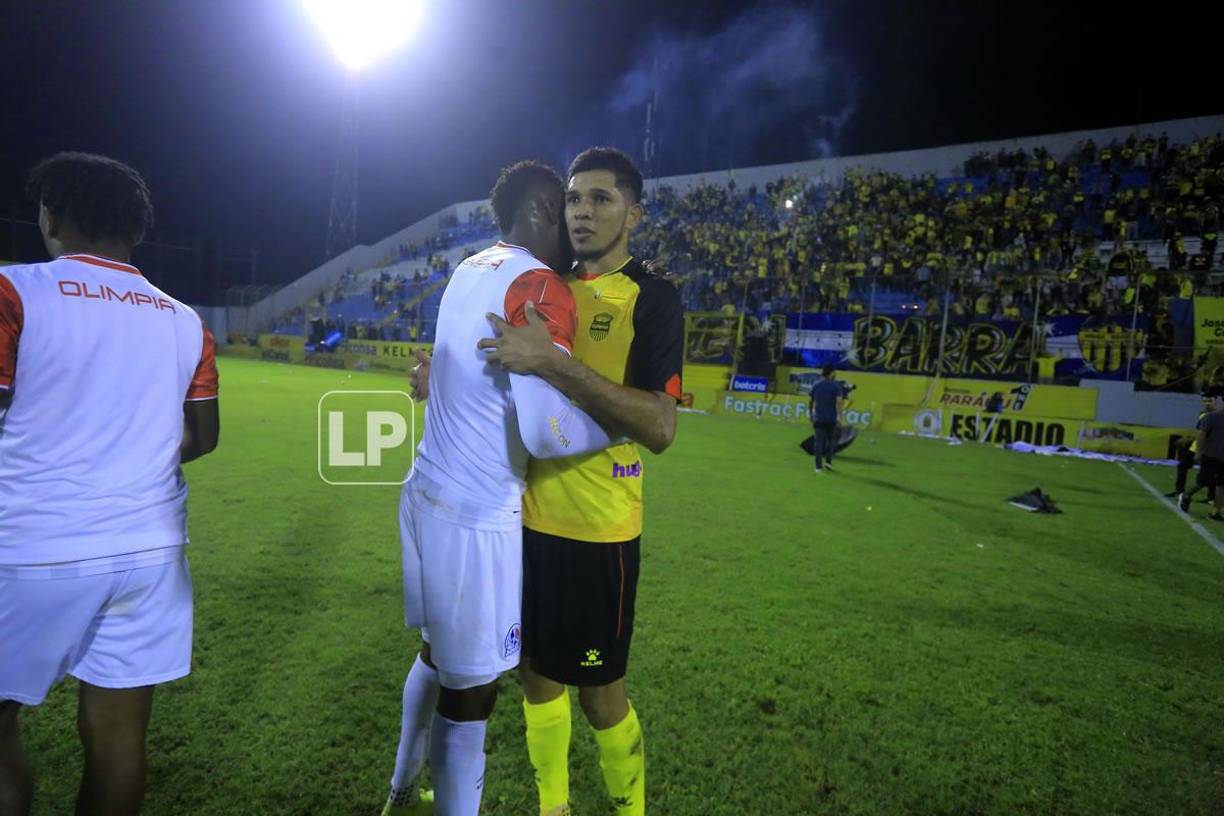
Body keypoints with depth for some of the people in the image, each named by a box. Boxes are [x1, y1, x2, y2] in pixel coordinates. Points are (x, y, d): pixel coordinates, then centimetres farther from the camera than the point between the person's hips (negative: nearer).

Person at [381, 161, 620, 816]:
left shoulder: (470, 270, 10)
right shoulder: (537, 288, -16)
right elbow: (548, 432, -24)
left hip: (427, 492, 9)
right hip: (476, 516, -9)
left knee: (438, 653, 25)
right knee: (470, 689, 7)